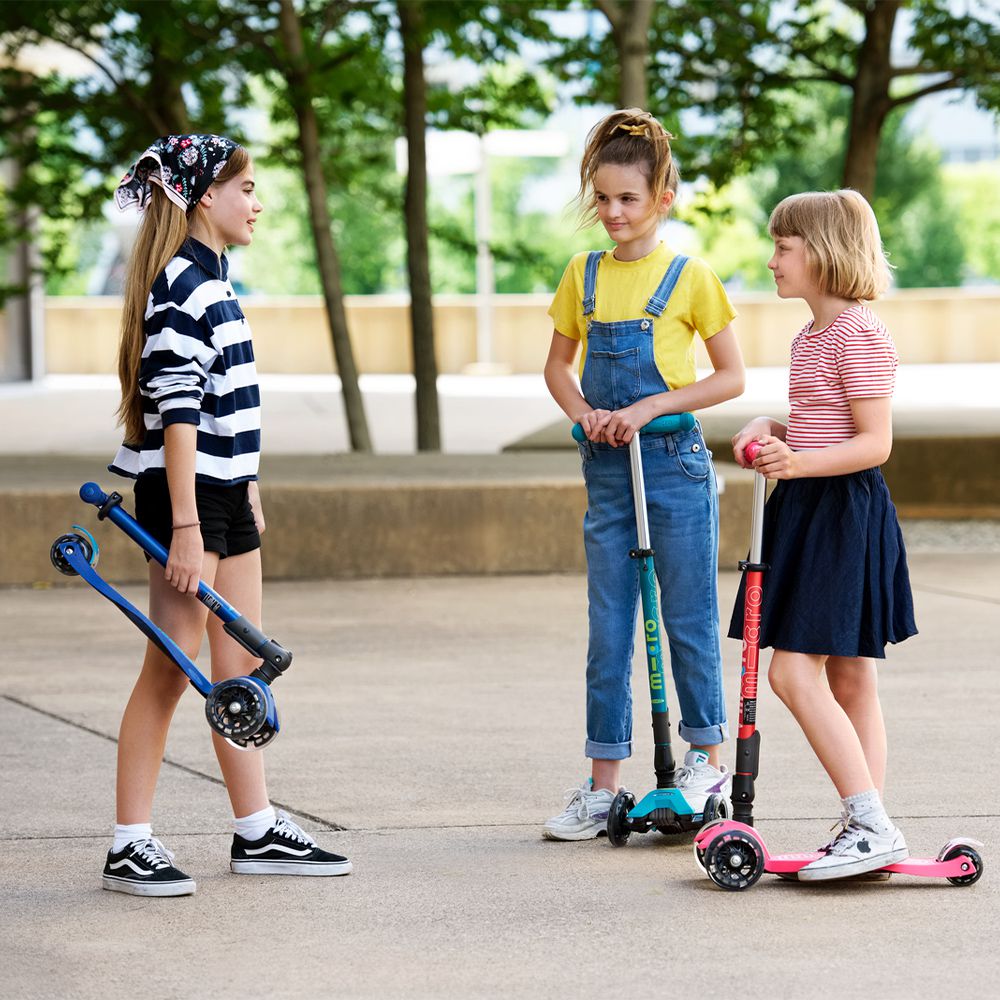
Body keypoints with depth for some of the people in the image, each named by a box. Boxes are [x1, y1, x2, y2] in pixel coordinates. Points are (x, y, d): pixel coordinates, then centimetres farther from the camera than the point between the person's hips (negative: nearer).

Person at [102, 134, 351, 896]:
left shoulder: (212, 277, 14)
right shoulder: (181, 286, -16)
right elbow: (176, 414, -21)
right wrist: (185, 525, -24)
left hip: (225, 491, 10)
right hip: (183, 492, -10)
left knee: (243, 665, 12)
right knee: (172, 665, -6)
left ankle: (259, 833, 19)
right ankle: (131, 846, -1)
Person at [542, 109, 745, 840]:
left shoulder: (689, 277, -5)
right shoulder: (584, 275, 7)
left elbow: (731, 377, -4)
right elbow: (559, 365, 16)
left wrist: (649, 407, -14)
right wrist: (583, 413, -4)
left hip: (675, 465, -4)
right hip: (608, 470, 4)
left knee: (690, 621, 3)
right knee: (608, 631, 5)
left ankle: (708, 759, 19)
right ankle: (602, 787, 8)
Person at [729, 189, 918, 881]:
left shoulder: (858, 334, -14)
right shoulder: (811, 337, 17)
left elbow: (875, 442, -18)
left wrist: (798, 463, -29)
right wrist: (768, 429, 4)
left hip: (845, 510, -10)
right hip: (810, 512, 10)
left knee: (793, 670, -15)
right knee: (849, 680, 9)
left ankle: (872, 826, -14)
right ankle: (869, 832, 12)